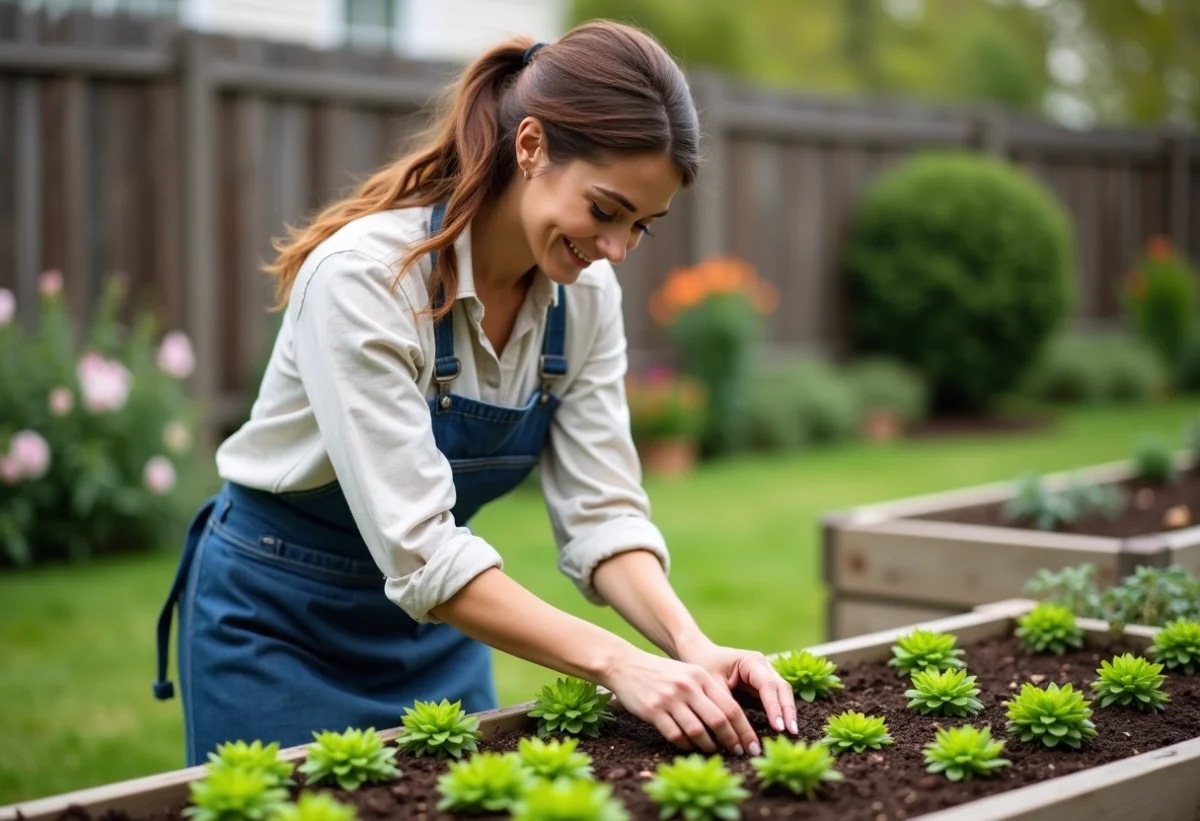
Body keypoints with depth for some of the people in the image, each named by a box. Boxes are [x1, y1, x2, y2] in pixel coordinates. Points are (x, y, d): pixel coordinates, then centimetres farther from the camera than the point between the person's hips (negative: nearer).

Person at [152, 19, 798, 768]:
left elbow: (600, 512, -11)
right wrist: (616, 664, -39)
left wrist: (694, 646, -27)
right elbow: (417, 547, -34)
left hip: (433, 621, 6)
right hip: (281, 620, -5)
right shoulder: (367, 274, -30)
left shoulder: (585, 292, -11)